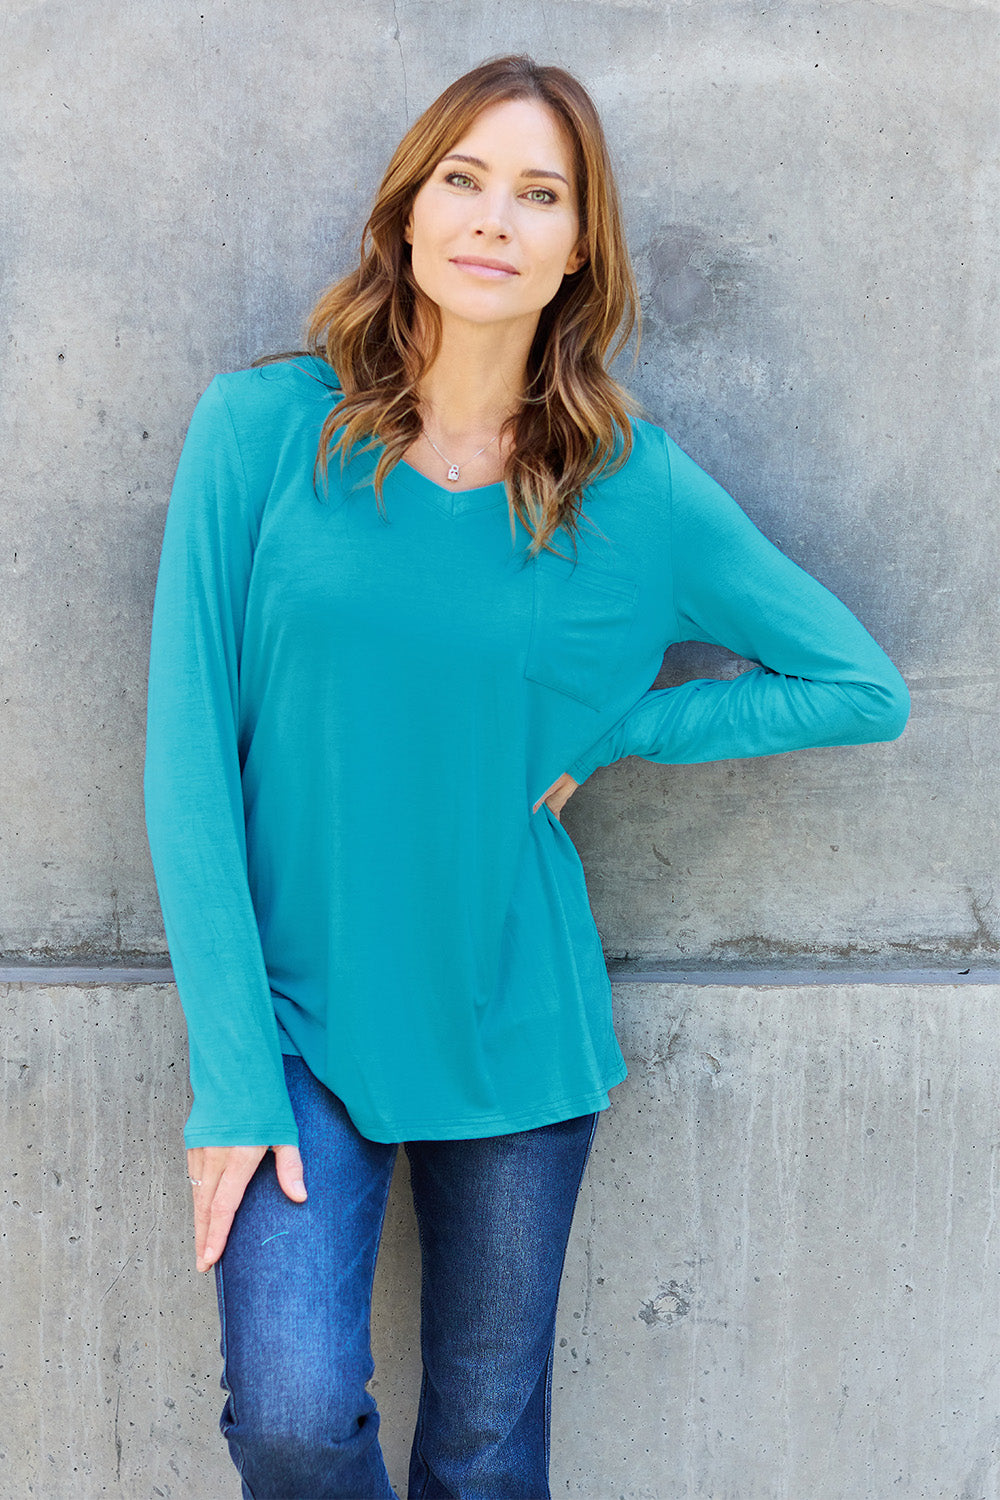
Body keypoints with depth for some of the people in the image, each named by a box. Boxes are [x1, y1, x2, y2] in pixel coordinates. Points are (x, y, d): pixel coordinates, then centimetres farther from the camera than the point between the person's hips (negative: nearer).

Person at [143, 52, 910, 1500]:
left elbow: (865, 688, 5)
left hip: (517, 1029, 1)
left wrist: (602, 737, -5)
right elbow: (190, 755, -7)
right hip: (300, 1016, -1)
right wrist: (231, 1076, -11)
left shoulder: (638, 487, -4)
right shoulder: (262, 429, -6)